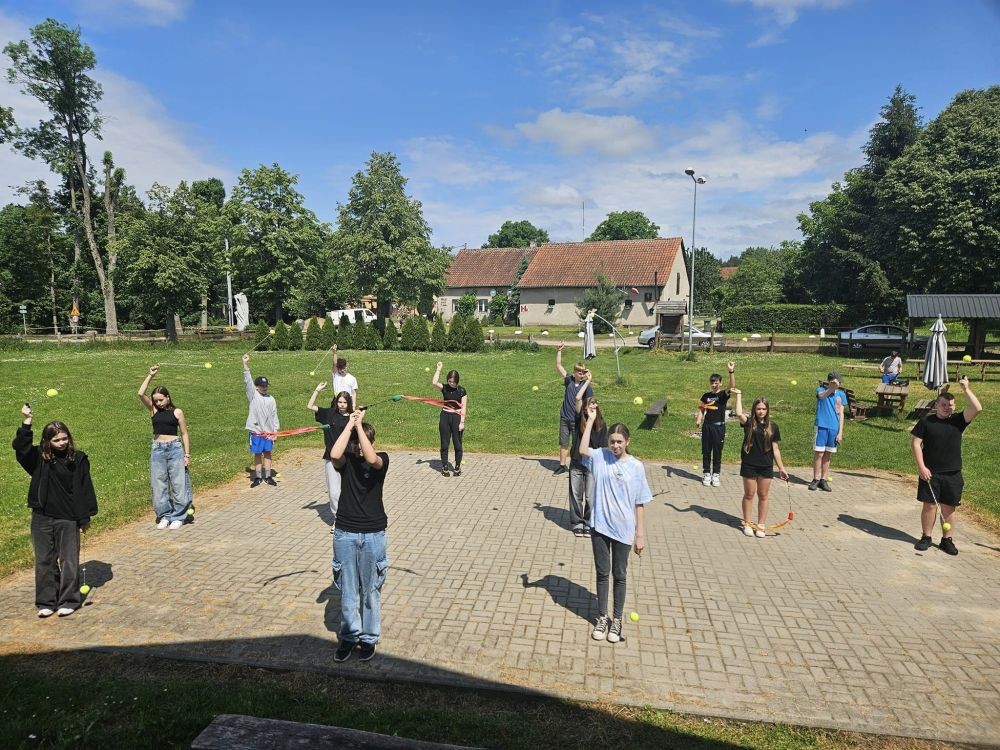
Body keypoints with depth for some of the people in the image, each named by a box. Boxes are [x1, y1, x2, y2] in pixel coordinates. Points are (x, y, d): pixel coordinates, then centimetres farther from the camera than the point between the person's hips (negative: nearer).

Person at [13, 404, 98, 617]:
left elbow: (85, 488, -3)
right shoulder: (39, 457, 0)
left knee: (69, 560, 5)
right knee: (44, 560, 11)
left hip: (68, 519, -2)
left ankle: (68, 601, 17)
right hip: (42, 518, 2)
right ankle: (46, 602, 22)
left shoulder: (78, 459, -5)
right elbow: (20, 448, -19)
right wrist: (26, 423, -28)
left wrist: (85, 517, -3)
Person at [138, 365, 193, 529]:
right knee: (158, 484, 7)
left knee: (178, 484, 0)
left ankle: (178, 516, 12)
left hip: (175, 449, -3)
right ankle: (164, 515, 20)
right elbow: (141, 394, -7)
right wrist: (151, 375, -8)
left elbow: (184, 434, 2)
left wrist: (187, 455, -3)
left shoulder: (177, 412, -1)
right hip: (157, 449, 3)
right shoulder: (154, 410, 7)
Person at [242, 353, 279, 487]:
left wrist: (275, 430, 5)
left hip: (268, 431, 2)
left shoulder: (271, 398, 6)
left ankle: (268, 477, 19)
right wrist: (245, 365, -23)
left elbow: (274, 415, 9)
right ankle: (258, 477, 15)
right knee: (257, 454, 6)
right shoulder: (253, 395, -2)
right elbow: (248, 381, -13)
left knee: (267, 454, 9)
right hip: (256, 431, -2)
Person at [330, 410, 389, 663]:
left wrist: (359, 426, -26)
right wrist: (349, 425, -21)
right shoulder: (346, 461, -2)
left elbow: (371, 459, -31)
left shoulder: (381, 460, -6)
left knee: (371, 588, 10)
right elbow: (334, 454, -27)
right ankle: (348, 635, 29)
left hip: (373, 534, -1)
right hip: (345, 533, 2)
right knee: (347, 588, 12)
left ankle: (369, 637, 27)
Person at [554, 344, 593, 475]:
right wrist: (559, 351, -5)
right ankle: (562, 465, 26)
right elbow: (558, 366, 1)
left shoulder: (587, 386, -8)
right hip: (564, 418, 3)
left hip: (577, 420, -3)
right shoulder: (569, 380, -1)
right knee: (563, 443, 13)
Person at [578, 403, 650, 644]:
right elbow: (582, 450, -29)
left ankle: (617, 619, 31)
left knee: (619, 575, 14)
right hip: (600, 526, 1)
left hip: (624, 531, 0)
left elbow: (640, 504, -3)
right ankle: (602, 617, 32)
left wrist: (640, 534, -3)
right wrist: (590, 420, -27)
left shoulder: (636, 466, -7)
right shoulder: (600, 457, -6)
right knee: (602, 573, 14)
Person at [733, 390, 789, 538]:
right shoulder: (749, 423, -3)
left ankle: (761, 526, 20)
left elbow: (775, 449, 6)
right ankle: (747, 524, 20)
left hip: (766, 466, 2)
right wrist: (738, 394, -17)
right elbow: (739, 414, -26)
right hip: (749, 465, -2)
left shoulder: (773, 426, 3)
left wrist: (781, 468, 5)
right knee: (749, 494, 8)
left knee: (763, 496, 10)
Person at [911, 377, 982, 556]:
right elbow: (915, 443, -3)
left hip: (953, 474, 2)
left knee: (949, 507, 8)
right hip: (930, 473, -1)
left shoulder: (958, 420, 3)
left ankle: (947, 540, 20)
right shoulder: (926, 422, -1)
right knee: (929, 505, 4)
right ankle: (926, 537, 17)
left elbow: (977, 409, -13)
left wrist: (966, 389, -14)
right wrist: (921, 467, -10)